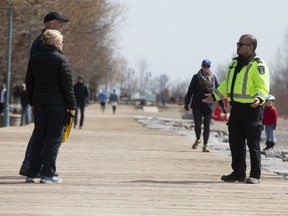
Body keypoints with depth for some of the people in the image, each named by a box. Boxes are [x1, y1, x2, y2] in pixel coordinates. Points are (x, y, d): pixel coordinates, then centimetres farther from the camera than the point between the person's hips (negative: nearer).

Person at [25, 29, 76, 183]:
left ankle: (32, 173, 9)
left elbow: (29, 82, 13)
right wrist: (71, 105, -5)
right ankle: (47, 174, -5)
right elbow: (67, 85, -11)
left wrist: (32, 102, 21)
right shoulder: (61, 59, -10)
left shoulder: (34, 59, 9)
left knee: (38, 137, 11)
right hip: (57, 104, -6)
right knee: (54, 138, -1)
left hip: (39, 103, 6)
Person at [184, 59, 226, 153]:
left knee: (207, 125, 0)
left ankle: (205, 145, 5)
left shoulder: (213, 78, 8)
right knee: (198, 124, -7)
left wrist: (222, 105, 9)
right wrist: (187, 103, -7)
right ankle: (198, 139, 21)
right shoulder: (196, 77, 3)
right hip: (197, 105, -1)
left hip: (209, 105, 1)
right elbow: (190, 91, 1)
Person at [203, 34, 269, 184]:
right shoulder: (235, 63, 17)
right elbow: (226, 84, 26)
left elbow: (263, 87, -18)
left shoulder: (258, 65, -9)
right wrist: (214, 96, 20)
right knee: (235, 142, 10)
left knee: (253, 143, -4)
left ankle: (255, 175, 1)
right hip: (236, 108, 8)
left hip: (252, 109, -8)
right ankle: (238, 173, 18)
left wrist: (259, 99, -36)